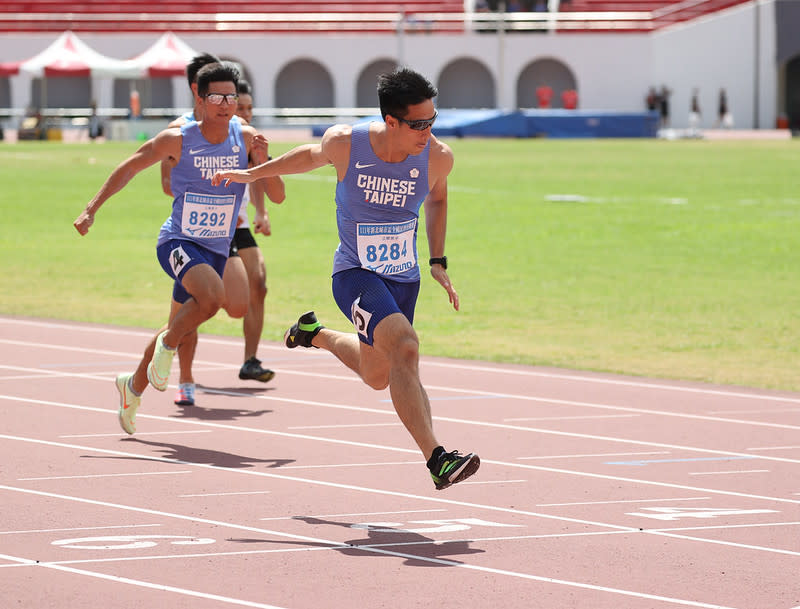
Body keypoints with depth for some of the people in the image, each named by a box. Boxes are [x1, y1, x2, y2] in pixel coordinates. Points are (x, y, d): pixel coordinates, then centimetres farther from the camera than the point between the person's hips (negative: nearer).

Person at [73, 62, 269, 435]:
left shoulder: (246, 139, -6)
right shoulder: (177, 140, -12)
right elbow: (129, 169, 2)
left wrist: (264, 161, -25)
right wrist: (91, 209, 1)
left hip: (216, 250, 4)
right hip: (178, 242, -4)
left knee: (181, 327, 16)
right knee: (212, 296, -33)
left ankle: (134, 385, 40)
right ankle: (167, 345, -6)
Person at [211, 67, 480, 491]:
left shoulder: (438, 157, -14)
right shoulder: (344, 143, -20)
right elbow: (314, 155, 6)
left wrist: (438, 262, 5)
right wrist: (253, 174, 18)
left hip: (404, 278, 4)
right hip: (355, 275, -4)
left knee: (377, 377, 20)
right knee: (405, 348, -28)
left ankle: (316, 335, 51)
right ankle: (437, 461, -31)